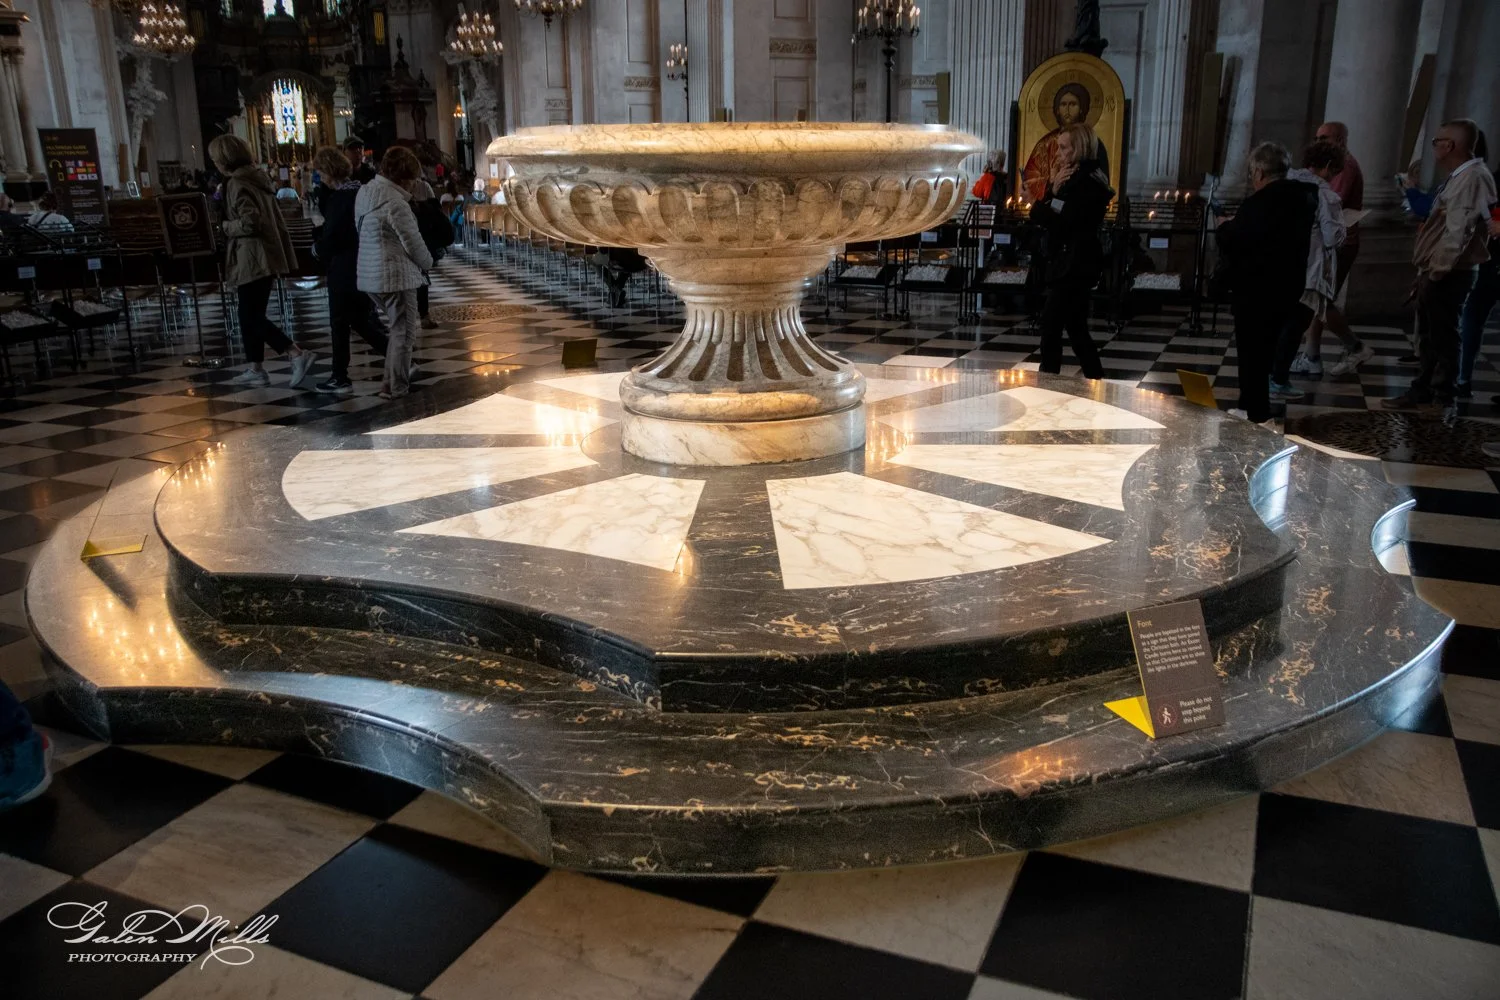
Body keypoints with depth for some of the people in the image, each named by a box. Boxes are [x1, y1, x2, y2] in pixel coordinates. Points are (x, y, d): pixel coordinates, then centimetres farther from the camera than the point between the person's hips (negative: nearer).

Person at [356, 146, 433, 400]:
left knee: (393, 326, 20)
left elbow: (362, 231, 13)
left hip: (369, 274, 9)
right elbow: (413, 242, -16)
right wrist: (427, 262, 3)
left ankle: (392, 381, 23)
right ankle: (396, 388, 7)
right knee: (402, 331, 2)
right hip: (396, 275, -9)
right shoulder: (395, 202, -20)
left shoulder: (365, 192, 8)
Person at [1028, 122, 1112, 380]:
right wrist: (1052, 187, -6)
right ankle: (1096, 380, 21)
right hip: (1071, 263, 10)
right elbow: (1037, 214, 9)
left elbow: (1062, 222, -20)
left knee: (1051, 325, -9)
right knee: (1075, 327, 13)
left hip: (1076, 265, -10)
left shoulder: (1088, 181, -14)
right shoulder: (1073, 177, 15)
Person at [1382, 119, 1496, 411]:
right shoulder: (1460, 177, 16)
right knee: (1429, 335, 16)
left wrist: (1437, 270, -20)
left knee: (1443, 338, -3)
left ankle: (1441, 398, 5)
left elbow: (1458, 231, -23)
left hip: (1448, 274, -10)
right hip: (1438, 272, 10)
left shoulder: (1472, 178, -17)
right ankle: (1423, 389, 25)